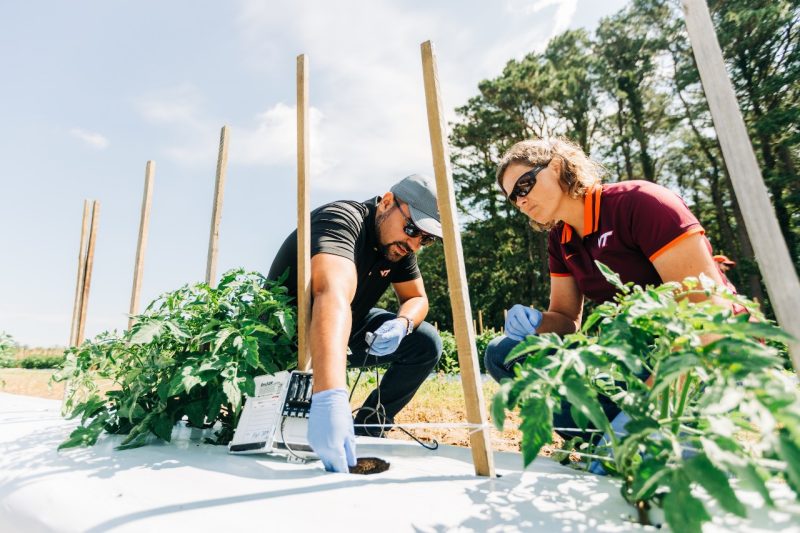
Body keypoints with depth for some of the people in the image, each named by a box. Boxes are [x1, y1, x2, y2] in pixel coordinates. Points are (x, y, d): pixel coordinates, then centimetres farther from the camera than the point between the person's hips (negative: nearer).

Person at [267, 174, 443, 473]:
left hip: (349, 327, 7)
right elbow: (333, 295, -49)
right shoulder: (342, 220, -31)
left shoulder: (399, 244, -7)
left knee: (426, 343, -7)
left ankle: (366, 428, 4)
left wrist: (402, 324, -24)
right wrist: (330, 397, -62)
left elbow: (416, 298, 1)